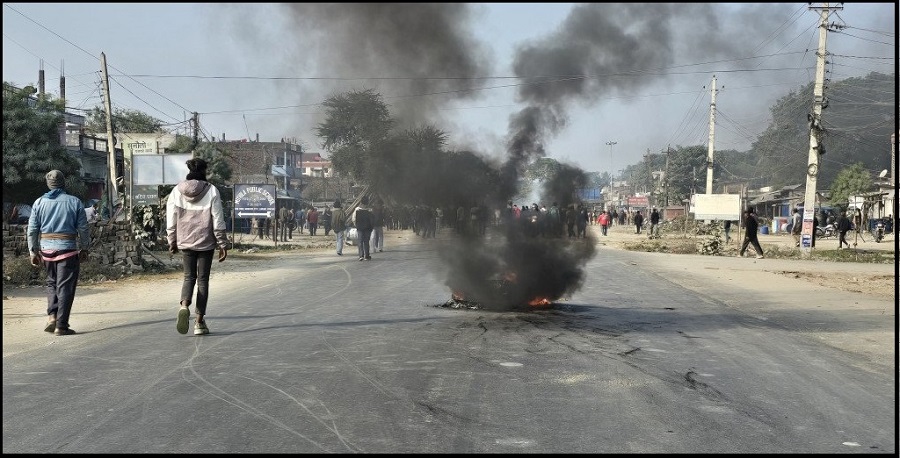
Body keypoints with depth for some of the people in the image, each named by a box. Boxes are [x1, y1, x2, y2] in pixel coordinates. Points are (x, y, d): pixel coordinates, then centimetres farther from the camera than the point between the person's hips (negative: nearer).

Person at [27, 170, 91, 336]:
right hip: (68, 249, -3)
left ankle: (52, 316, 6)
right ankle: (61, 326, -1)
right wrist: (84, 248, 10)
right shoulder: (74, 202, -2)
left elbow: (32, 230, 5)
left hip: (47, 249, 3)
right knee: (65, 287, 0)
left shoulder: (39, 202, 5)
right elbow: (83, 229, -1)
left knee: (52, 282, 21)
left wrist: (33, 251, 12)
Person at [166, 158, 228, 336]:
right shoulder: (211, 191, -7)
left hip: (185, 242, 2)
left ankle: (184, 306, -17)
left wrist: (172, 241, 13)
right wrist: (223, 244, -1)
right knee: (203, 280, 7)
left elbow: (171, 220, 3)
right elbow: (218, 221, -7)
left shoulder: (177, 191, 0)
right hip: (205, 242, -2)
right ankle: (200, 322, 7)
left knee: (189, 277, 13)